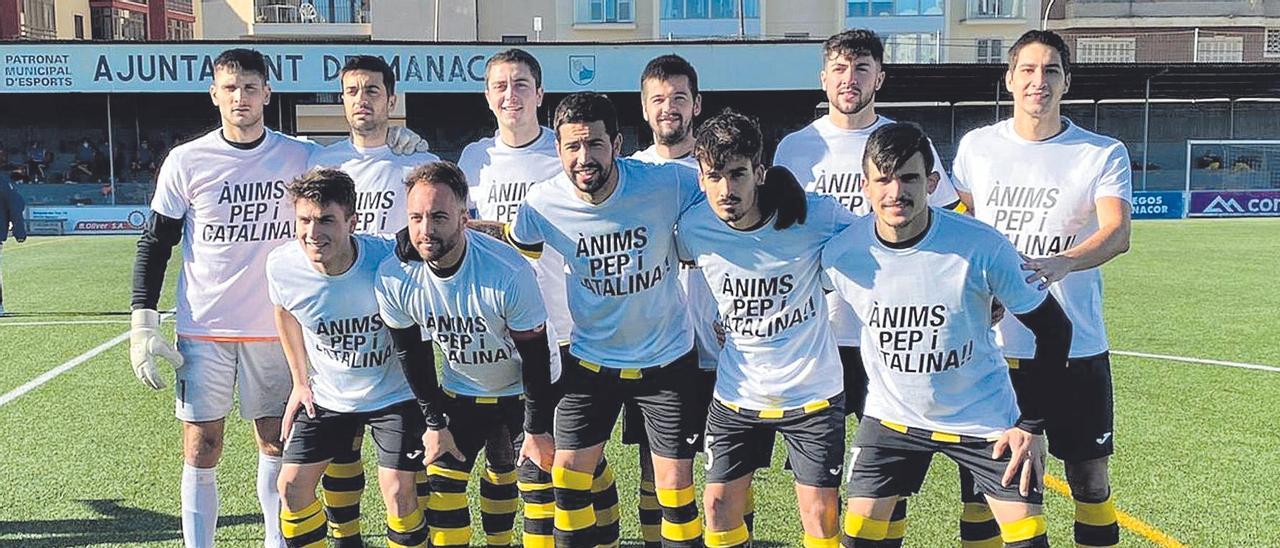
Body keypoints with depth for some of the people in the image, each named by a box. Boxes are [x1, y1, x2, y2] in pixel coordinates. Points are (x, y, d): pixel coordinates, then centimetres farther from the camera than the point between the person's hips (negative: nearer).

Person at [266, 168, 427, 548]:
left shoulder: (388, 260, -29)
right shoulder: (282, 265, -16)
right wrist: (300, 381, 9)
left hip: (393, 393, -3)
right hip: (325, 395, 3)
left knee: (398, 490, -9)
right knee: (292, 485, 2)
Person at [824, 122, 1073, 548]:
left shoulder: (982, 248, -23)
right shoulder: (840, 254, -17)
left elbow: (1054, 328, -11)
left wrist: (1031, 424, -11)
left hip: (985, 418, -1)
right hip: (891, 416, 2)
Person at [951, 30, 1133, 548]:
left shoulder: (1104, 153, -3)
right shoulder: (977, 145, 5)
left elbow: (1117, 232, -20)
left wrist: (1062, 263, -39)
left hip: (1075, 345, -2)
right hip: (990, 342, 2)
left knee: (1090, 479, 5)